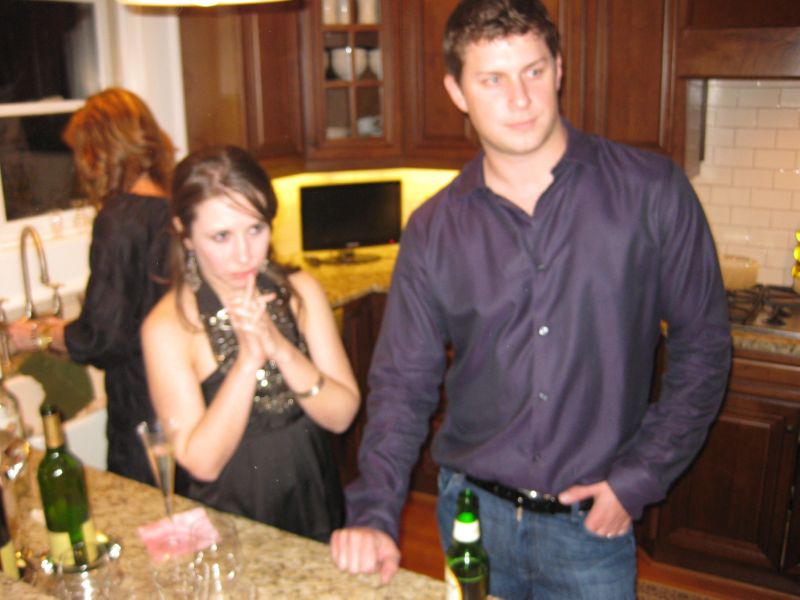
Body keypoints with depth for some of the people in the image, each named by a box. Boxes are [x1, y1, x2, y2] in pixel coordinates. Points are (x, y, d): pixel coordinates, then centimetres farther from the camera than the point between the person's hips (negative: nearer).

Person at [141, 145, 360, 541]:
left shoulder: (300, 292, 0)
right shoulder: (168, 327, -11)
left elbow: (342, 415, -5)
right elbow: (202, 462, -12)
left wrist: (279, 348, -19)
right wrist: (248, 361, -21)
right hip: (230, 522, -2)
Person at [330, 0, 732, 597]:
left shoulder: (651, 192, -9)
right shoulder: (434, 230, -3)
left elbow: (702, 344, -3)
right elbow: (404, 381, -1)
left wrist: (640, 478, -7)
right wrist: (374, 514, -11)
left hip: (591, 524, -2)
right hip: (472, 513, 2)